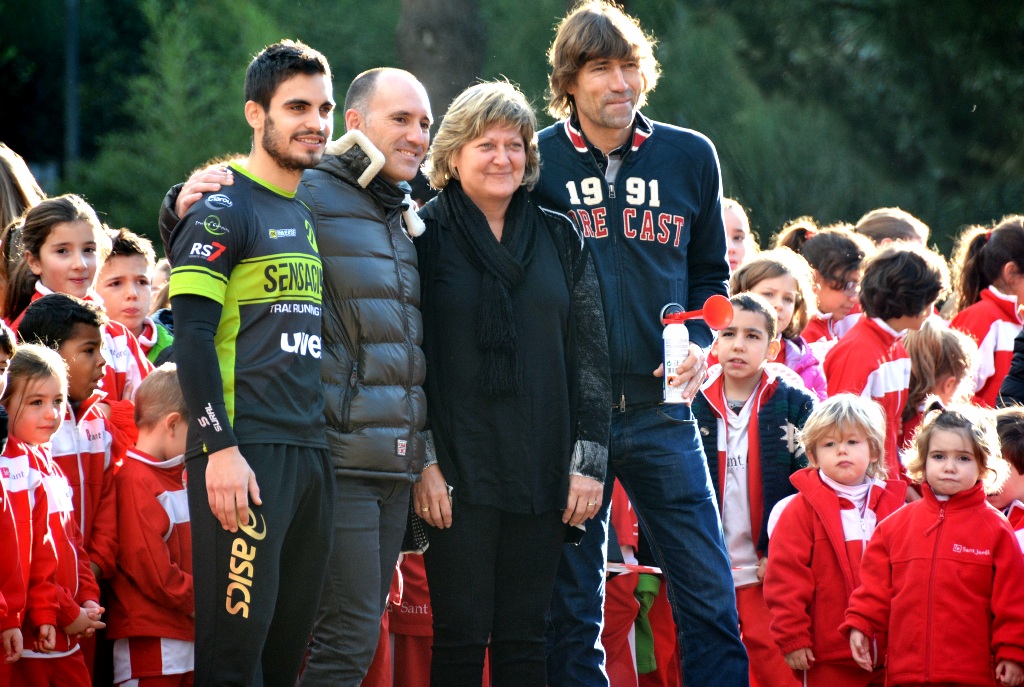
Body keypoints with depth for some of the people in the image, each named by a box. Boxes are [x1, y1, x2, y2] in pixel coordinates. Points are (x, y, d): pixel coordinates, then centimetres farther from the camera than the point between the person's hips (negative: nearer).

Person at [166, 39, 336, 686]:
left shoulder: (313, 214, 19)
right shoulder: (226, 208, -4)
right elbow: (192, 333, -12)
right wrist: (220, 449, -20)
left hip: (314, 453, 8)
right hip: (246, 454, -8)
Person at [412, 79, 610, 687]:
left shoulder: (559, 238, 10)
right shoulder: (427, 236, 1)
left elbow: (591, 355, 10)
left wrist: (589, 460, 2)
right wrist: (422, 462, -9)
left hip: (542, 472, 3)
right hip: (458, 472, -3)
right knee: (461, 637, -3)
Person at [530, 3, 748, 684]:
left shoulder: (691, 156, 7)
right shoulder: (537, 161, 1)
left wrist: (699, 341, -1)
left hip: (660, 409, 1)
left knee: (709, 591, -4)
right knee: (573, 605, 3)